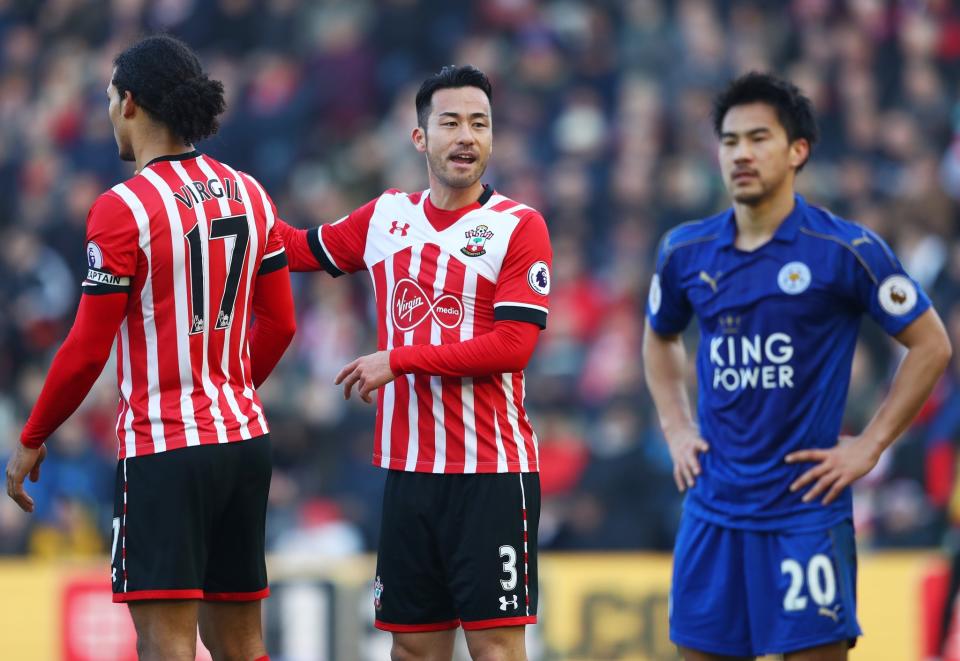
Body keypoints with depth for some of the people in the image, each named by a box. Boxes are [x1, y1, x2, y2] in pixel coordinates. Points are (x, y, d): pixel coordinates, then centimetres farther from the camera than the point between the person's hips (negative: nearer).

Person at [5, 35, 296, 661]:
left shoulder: (124, 209, -12)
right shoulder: (249, 195, 8)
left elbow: (88, 348, -11)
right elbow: (279, 323, 14)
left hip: (164, 449, -7)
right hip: (246, 438, 7)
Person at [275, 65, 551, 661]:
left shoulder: (519, 226, -5)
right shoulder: (386, 218, 10)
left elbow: (513, 345, -14)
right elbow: (304, 250, 27)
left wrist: (398, 361, -12)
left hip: (491, 471, -5)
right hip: (409, 470, 5)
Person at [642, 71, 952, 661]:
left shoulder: (846, 250, -7)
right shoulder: (687, 252, 6)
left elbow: (931, 345, -2)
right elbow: (660, 340, 26)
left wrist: (868, 447, -5)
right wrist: (676, 429, 12)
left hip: (806, 509, -4)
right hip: (713, 509, 4)